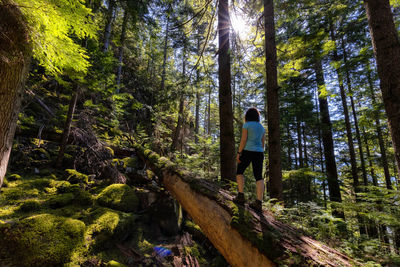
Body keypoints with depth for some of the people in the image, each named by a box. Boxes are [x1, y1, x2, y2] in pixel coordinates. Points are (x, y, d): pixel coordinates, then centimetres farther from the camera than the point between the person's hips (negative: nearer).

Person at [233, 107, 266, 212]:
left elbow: (243, 140, -10)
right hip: (259, 153, 5)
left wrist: (239, 153, -8)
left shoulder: (246, 125, -3)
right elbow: (263, 143, 13)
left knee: (239, 172, 11)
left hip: (248, 151, -5)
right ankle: (259, 202, -4)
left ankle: (241, 196, 4)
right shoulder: (262, 127, 15)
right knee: (258, 177, 1)